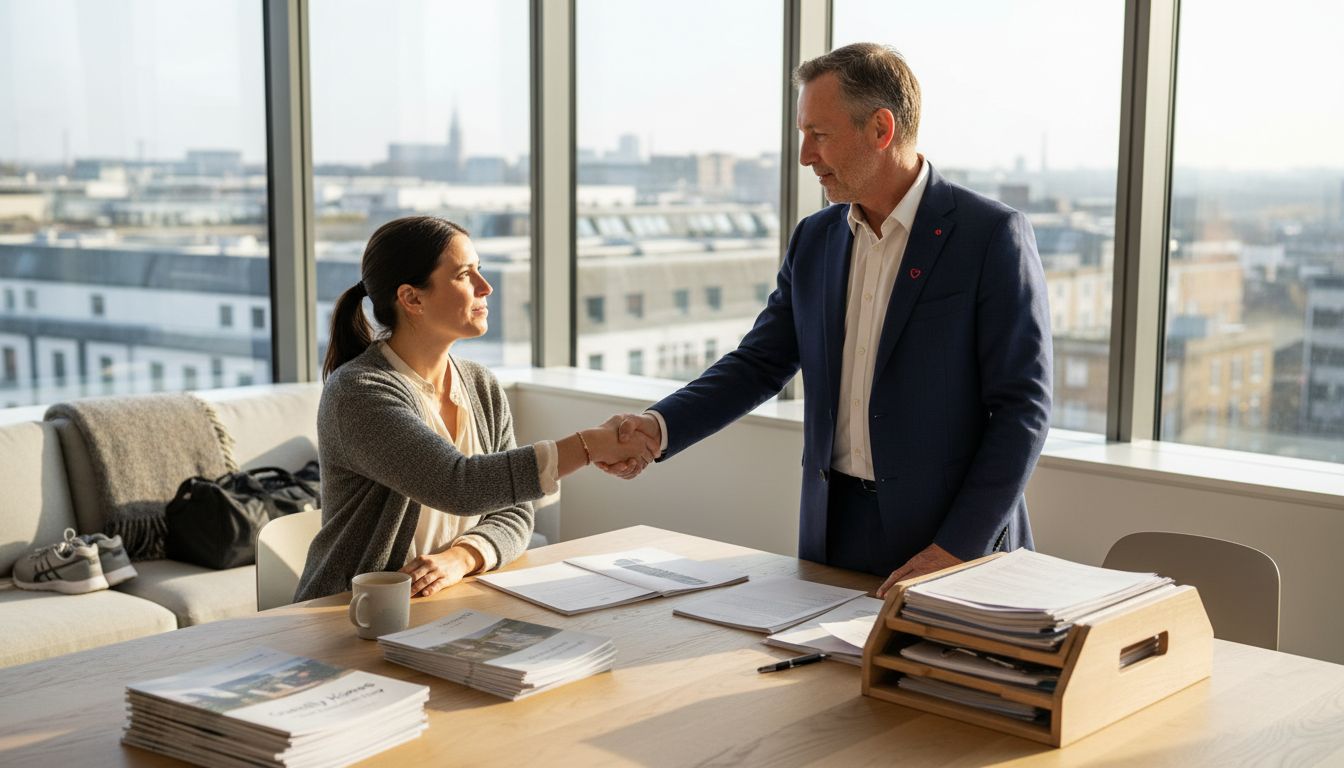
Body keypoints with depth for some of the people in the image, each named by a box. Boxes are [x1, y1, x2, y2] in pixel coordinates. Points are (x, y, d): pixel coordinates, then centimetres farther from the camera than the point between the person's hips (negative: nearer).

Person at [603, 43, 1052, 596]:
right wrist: (660, 427, -7)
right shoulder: (815, 239, 8)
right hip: (832, 528, 5)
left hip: (955, 538, -5)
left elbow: (1022, 406, -13)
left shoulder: (992, 234, -11)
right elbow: (759, 363, 10)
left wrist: (955, 549, -18)